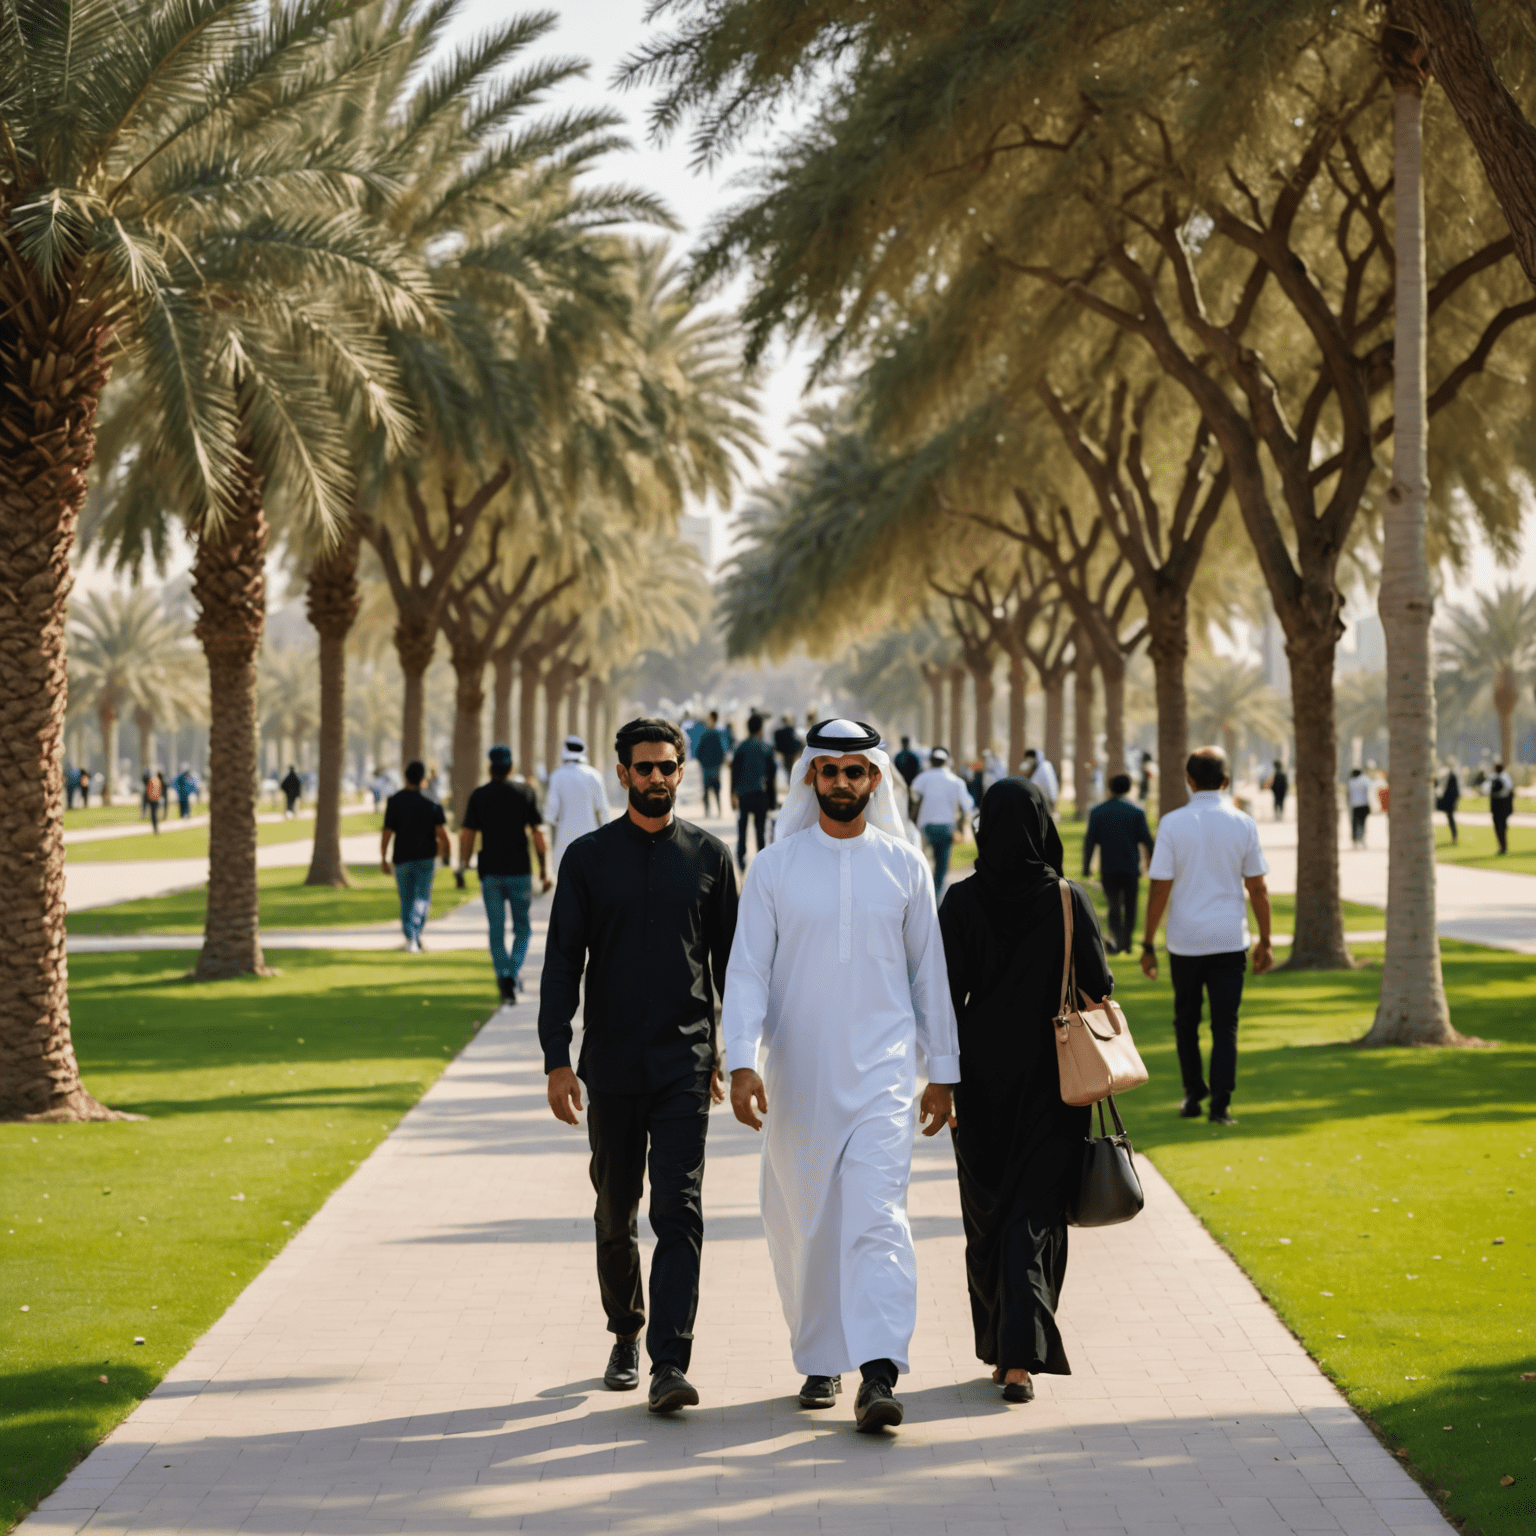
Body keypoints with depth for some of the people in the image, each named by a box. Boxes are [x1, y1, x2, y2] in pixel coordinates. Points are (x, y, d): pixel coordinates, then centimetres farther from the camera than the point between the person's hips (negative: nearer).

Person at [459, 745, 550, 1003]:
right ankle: (512, 975, -10)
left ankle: (504, 980, -1)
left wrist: (462, 867, 6)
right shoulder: (525, 793, 0)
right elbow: (538, 834, -2)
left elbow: (467, 836, -2)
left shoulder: (478, 796, 2)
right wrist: (544, 869, 2)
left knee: (496, 931, 7)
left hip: (490, 872, 0)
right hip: (519, 871, 0)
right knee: (522, 929, 10)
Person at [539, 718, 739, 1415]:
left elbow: (732, 962, 9)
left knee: (679, 1211, -11)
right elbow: (562, 963, 3)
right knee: (615, 1212, 11)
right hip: (611, 1063, 1)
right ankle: (625, 1337, 31)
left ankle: (670, 1363, -15)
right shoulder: (589, 857, 4)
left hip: (685, 1062, -1)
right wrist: (557, 1059, -4)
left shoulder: (709, 855, 5)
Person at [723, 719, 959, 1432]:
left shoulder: (905, 866, 5)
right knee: (802, 1225, 7)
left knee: (878, 1216, -14)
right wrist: (742, 1063, -13)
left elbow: (928, 971, 12)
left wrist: (943, 1070, 12)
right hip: (798, 1076, 1)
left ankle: (879, 1374, -21)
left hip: (881, 1071, -1)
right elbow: (747, 970, -1)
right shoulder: (773, 867, 2)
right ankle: (819, 1361, 24)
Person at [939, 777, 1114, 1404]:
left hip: (982, 1076, 1)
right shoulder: (1067, 900, -8)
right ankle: (1022, 1356, -12)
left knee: (987, 1213, 15)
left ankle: (1001, 1348, 21)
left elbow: (946, 996, -8)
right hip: (1050, 1077, -1)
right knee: (1034, 1211, 2)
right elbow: (1100, 987, -7)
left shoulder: (962, 901, -7)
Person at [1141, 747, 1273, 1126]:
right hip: (1230, 939, 1)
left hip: (1185, 940, 0)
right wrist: (1265, 942, 10)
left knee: (1186, 1020, 16)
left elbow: (1160, 889, -7)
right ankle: (1220, 1105, -2)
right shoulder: (1243, 824, -1)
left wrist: (1148, 944, 0)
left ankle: (1193, 1096, 21)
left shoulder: (1173, 824, -6)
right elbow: (1258, 888, 2)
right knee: (1225, 1024, 4)